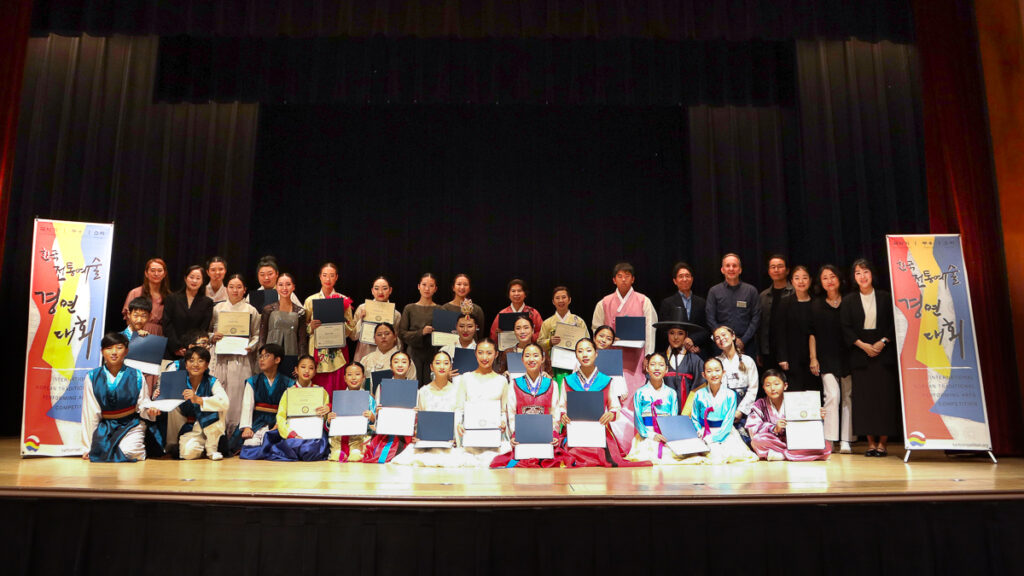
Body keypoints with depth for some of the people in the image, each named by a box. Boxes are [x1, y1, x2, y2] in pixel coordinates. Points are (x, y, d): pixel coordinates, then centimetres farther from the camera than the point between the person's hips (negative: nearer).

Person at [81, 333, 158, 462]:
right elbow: (90, 413, 0)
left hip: (131, 425, -2)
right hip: (104, 426, 2)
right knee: (100, 451, -22)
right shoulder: (92, 377, -1)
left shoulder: (136, 376, -3)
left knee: (129, 452, -27)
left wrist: (149, 411, -22)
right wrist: (88, 446, 1)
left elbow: (142, 404, 4)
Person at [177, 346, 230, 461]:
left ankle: (211, 449, -9)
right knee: (188, 452, -26)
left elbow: (226, 403, -29)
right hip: (190, 428, 1)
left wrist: (198, 399, -39)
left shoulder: (212, 382, -11)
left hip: (211, 428, -1)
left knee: (214, 411, -32)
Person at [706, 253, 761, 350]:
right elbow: (710, 319, 2)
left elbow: (756, 317, 3)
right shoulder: (714, 291, 5)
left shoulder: (751, 290, 6)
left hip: (746, 344, 0)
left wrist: (743, 340, -7)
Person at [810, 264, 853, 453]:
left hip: (847, 356, 1)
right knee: (832, 395, -12)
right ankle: (829, 440, -9)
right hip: (826, 357, -1)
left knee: (848, 397, 3)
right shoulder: (816, 305, 6)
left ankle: (845, 440, 9)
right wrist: (813, 358, 1)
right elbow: (812, 332, 6)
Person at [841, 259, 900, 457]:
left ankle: (882, 442, 3)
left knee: (885, 396, -3)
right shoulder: (848, 301, 7)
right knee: (864, 398, -2)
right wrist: (863, 345, -9)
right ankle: (871, 442, 4)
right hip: (860, 353, 0)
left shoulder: (885, 297, 7)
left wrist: (882, 342, -10)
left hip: (884, 352, 0)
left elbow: (894, 323, 3)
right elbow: (846, 328, 2)